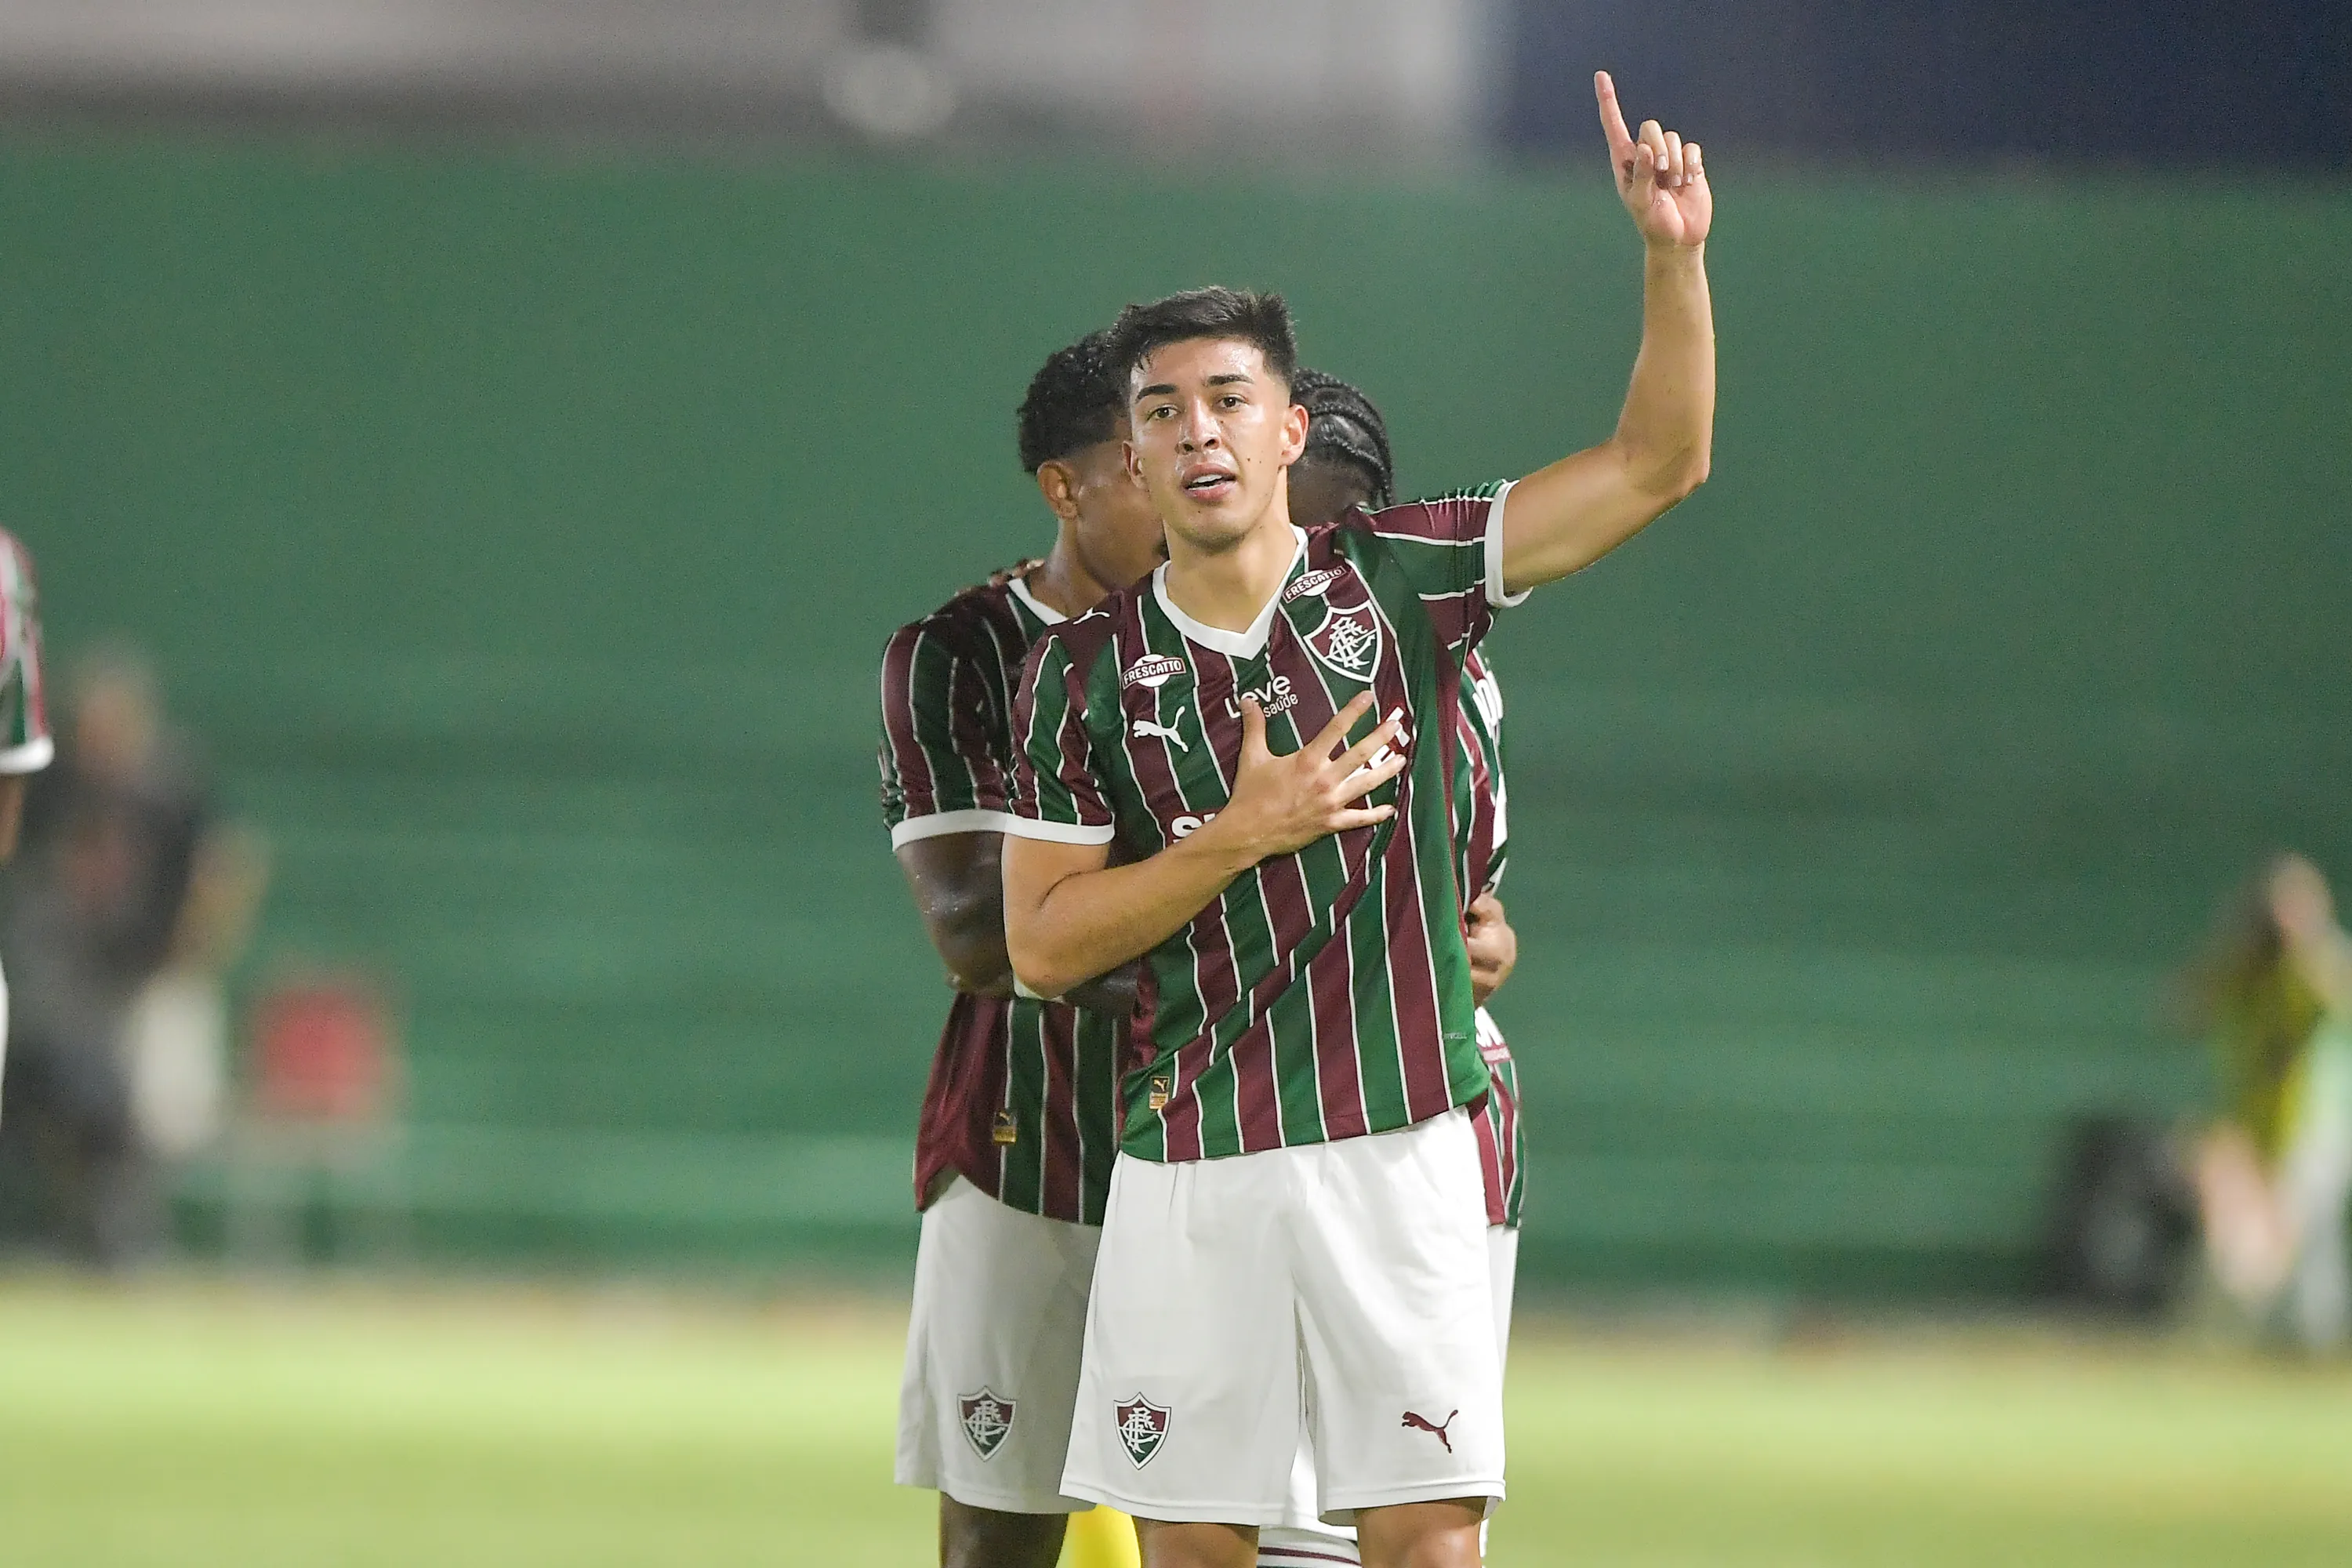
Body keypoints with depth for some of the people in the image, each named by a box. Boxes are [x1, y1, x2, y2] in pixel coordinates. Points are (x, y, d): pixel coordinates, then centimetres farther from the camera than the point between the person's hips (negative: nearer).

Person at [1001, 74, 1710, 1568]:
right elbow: (1041, 945, 2)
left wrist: (1673, 257, -14)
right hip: (1191, 1160, 1)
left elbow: (1658, 464, 0)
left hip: (1400, 1148, -1)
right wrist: (1241, 837, -9)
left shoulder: (1398, 578, 3)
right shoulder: (1085, 670, 4)